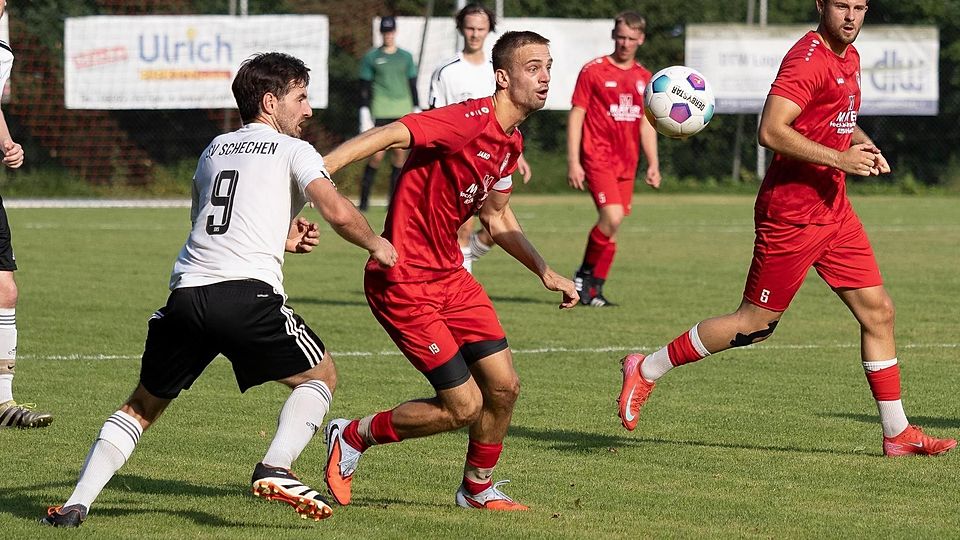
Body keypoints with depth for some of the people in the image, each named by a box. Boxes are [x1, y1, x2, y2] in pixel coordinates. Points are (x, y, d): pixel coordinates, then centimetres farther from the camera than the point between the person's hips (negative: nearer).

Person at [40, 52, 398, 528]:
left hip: (185, 292, 5)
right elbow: (338, 213, -5)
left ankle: (76, 505, 7)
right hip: (247, 293, -5)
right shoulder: (293, 150, 9)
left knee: (143, 405, 20)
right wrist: (376, 245, 14)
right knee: (320, 377, 16)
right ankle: (275, 469, -6)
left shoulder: (215, 149, 26)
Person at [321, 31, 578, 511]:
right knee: (465, 405, -6)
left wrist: (544, 272, 20)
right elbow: (390, 135, -32)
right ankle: (352, 436, 14)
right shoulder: (472, 120, -21)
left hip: (449, 274, 9)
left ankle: (477, 488, 29)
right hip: (402, 282, -9)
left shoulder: (510, 143, 9)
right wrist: (317, 169, -44)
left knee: (503, 386, 6)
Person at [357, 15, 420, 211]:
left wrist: (417, 111, 9)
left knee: (400, 154, 1)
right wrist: (365, 115, -3)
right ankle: (364, 200, -3)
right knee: (377, 155, -11)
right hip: (381, 111, -3)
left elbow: (413, 86, 16)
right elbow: (364, 88, 3)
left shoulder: (406, 57, 13)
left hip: (403, 111, 3)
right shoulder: (371, 57, 4)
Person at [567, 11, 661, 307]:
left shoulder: (644, 78, 13)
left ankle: (594, 290, 12)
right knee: (612, 217, -20)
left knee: (612, 223, 3)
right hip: (598, 157, -5)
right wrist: (573, 162, -9)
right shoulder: (593, 71, -2)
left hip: (626, 163, 5)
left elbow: (646, 124, 18)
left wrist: (653, 164, 10)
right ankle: (585, 274, 0)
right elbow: (576, 117, -3)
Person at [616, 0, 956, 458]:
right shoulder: (808, 58, -17)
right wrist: (840, 158, -26)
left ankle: (898, 434, 10)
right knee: (756, 323, -2)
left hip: (834, 210, 9)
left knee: (878, 311, 4)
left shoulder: (849, 57, 13)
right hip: (791, 211, -9)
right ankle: (646, 371, 12)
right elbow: (771, 131, -26)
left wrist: (864, 144, 10)